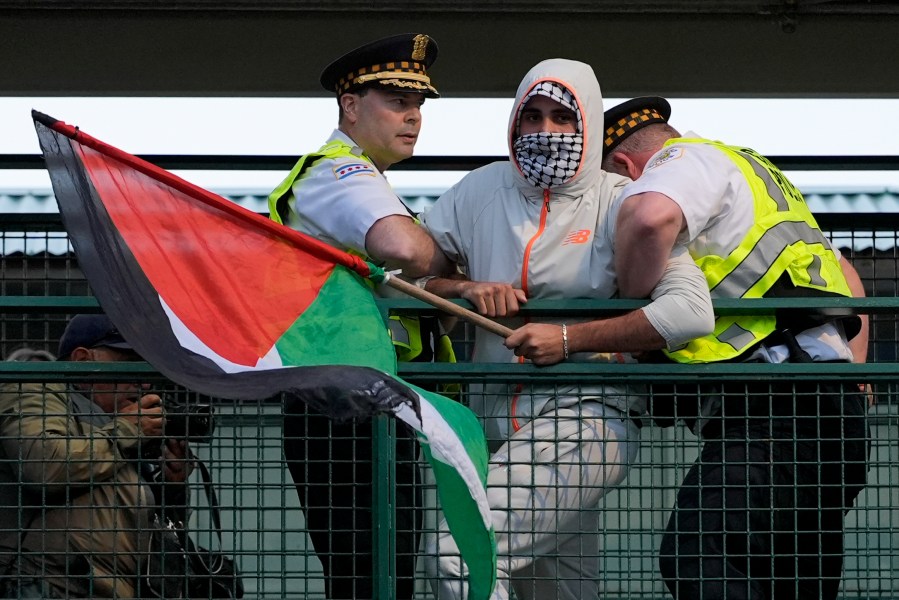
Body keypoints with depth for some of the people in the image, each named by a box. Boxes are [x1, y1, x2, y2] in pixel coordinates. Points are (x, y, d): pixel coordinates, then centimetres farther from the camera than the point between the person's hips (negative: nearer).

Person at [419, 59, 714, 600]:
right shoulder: (483, 191, 9)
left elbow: (691, 310, -18)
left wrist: (568, 339, -19)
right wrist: (465, 287, -9)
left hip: (586, 418, -6)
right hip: (496, 427, 6)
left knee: (456, 553, -24)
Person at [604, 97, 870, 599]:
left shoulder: (691, 159, 3)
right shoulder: (753, 172, 33)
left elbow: (650, 217, -24)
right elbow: (848, 281, 39)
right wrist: (852, 384, 34)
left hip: (777, 404, -10)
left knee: (696, 557, -24)